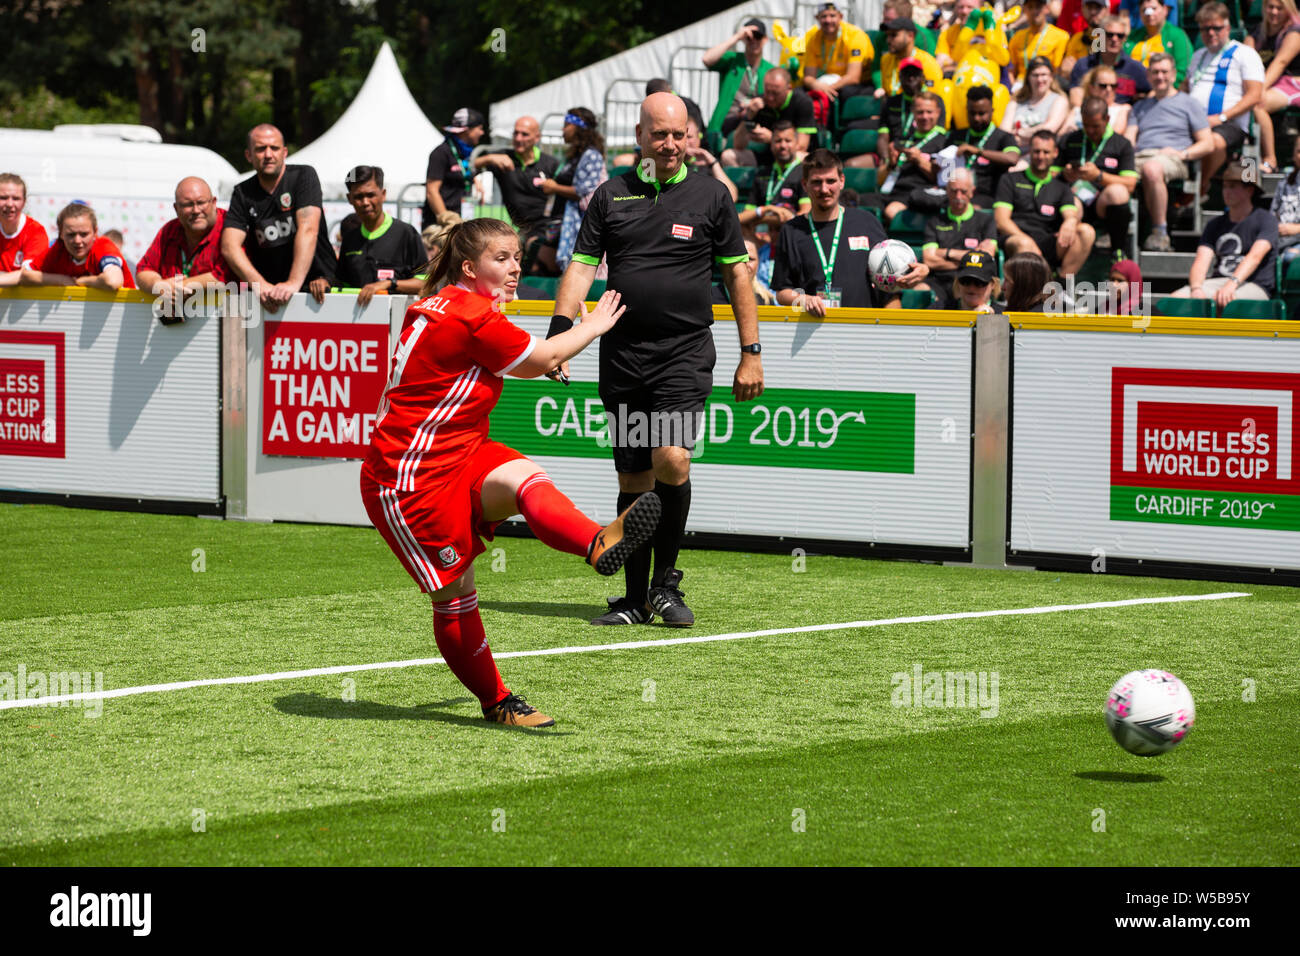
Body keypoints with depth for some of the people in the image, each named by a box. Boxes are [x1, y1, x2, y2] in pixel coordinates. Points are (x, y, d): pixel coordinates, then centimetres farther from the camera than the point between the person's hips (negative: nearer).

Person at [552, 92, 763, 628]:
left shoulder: (710, 195, 5)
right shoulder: (612, 196, 9)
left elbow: (736, 271, 8)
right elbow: (582, 266, 5)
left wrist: (751, 353, 5)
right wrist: (559, 335, -8)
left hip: (685, 352, -2)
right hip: (622, 357, 2)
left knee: (671, 459, -21)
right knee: (633, 478, 5)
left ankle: (666, 580, -4)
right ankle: (635, 599, 12)